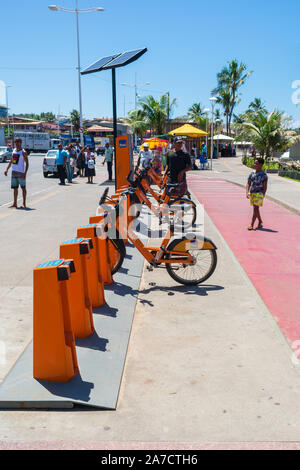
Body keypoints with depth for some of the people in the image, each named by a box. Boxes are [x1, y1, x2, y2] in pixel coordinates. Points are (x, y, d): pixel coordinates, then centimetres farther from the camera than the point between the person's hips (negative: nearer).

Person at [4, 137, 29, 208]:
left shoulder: (23, 152, -8)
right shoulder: (14, 150, 13)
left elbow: (27, 163, -11)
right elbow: (11, 161, 20)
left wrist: (25, 173, -19)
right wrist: (7, 169, 12)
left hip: (21, 172, -7)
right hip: (13, 171, 7)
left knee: (23, 188, -1)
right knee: (15, 188, 9)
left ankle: (24, 203, 5)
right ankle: (15, 203, 14)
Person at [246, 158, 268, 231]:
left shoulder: (264, 175, -6)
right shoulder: (252, 174, 8)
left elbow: (265, 187, -7)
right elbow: (248, 184, 9)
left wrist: (263, 196, -14)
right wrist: (247, 192, -5)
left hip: (259, 193, -6)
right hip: (252, 193, 6)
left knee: (255, 208, -12)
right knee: (256, 209, 14)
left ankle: (251, 225, -11)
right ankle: (260, 223, 29)